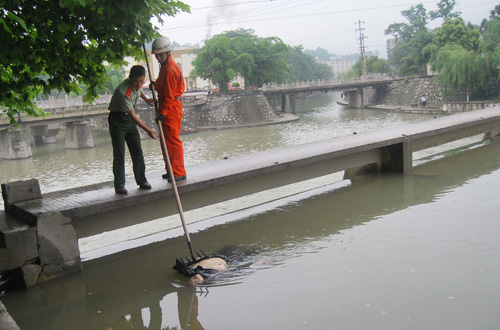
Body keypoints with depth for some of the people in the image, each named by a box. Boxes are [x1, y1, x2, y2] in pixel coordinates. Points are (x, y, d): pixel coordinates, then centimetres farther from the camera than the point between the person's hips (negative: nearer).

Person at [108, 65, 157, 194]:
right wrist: (148, 129, -33)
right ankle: (119, 185, -2)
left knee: (137, 151, 5)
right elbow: (133, 115, -30)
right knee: (119, 153, -7)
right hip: (118, 119, -7)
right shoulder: (123, 91, -30)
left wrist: (146, 99, 27)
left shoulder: (137, 84, -8)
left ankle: (141, 180, 13)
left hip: (130, 120, 7)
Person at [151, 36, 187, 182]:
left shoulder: (171, 69, -19)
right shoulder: (164, 66, 14)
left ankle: (179, 173, -2)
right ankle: (171, 170, 24)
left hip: (172, 107, -11)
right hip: (166, 106, 11)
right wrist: (155, 85, 5)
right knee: (165, 139, 15)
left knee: (173, 139, -8)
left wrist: (163, 112, -22)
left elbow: (169, 95, -21)